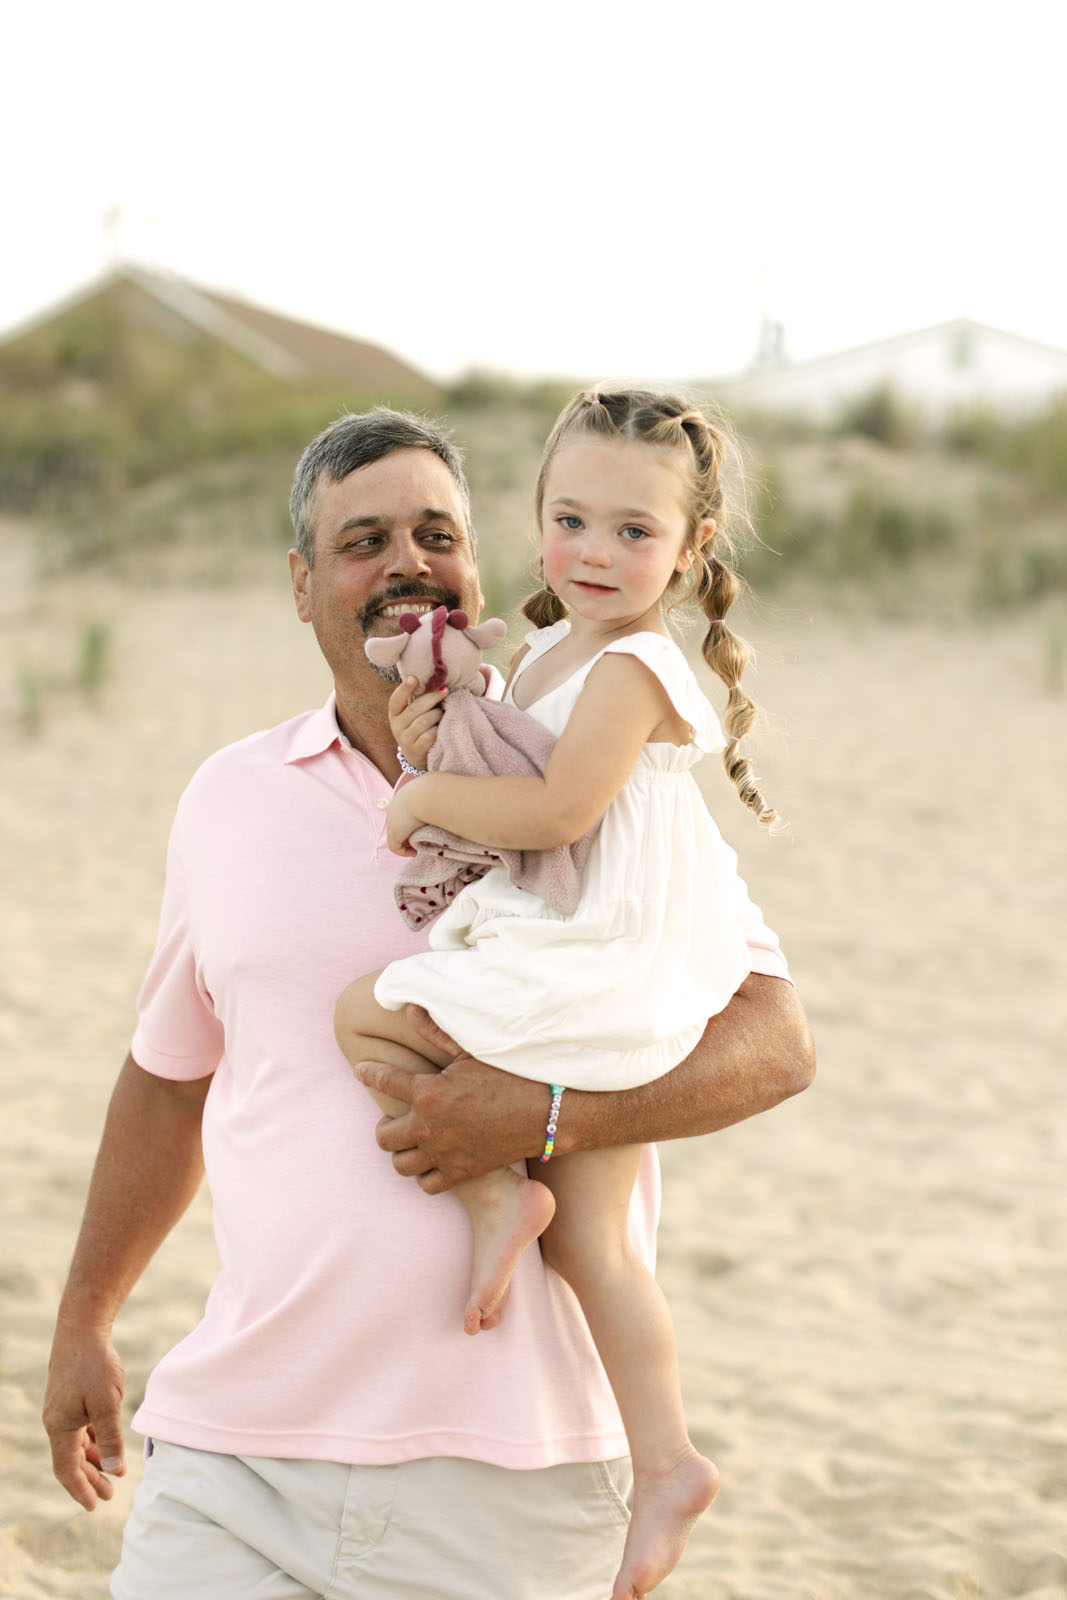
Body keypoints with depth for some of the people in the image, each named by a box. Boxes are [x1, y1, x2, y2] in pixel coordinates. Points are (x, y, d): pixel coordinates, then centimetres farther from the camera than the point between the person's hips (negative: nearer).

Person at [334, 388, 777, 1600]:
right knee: (591, 1239, 9)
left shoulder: (632, 670, -14)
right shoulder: (543, 655, 16)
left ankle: (497, 1194, -4)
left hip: (596, 968, -9)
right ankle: (663, 1460, 11)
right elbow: (507, 780, 23)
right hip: (603, 999, 9)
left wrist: (431, 796, -12)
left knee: (366, 1010, -7)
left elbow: (561, 809, -24)